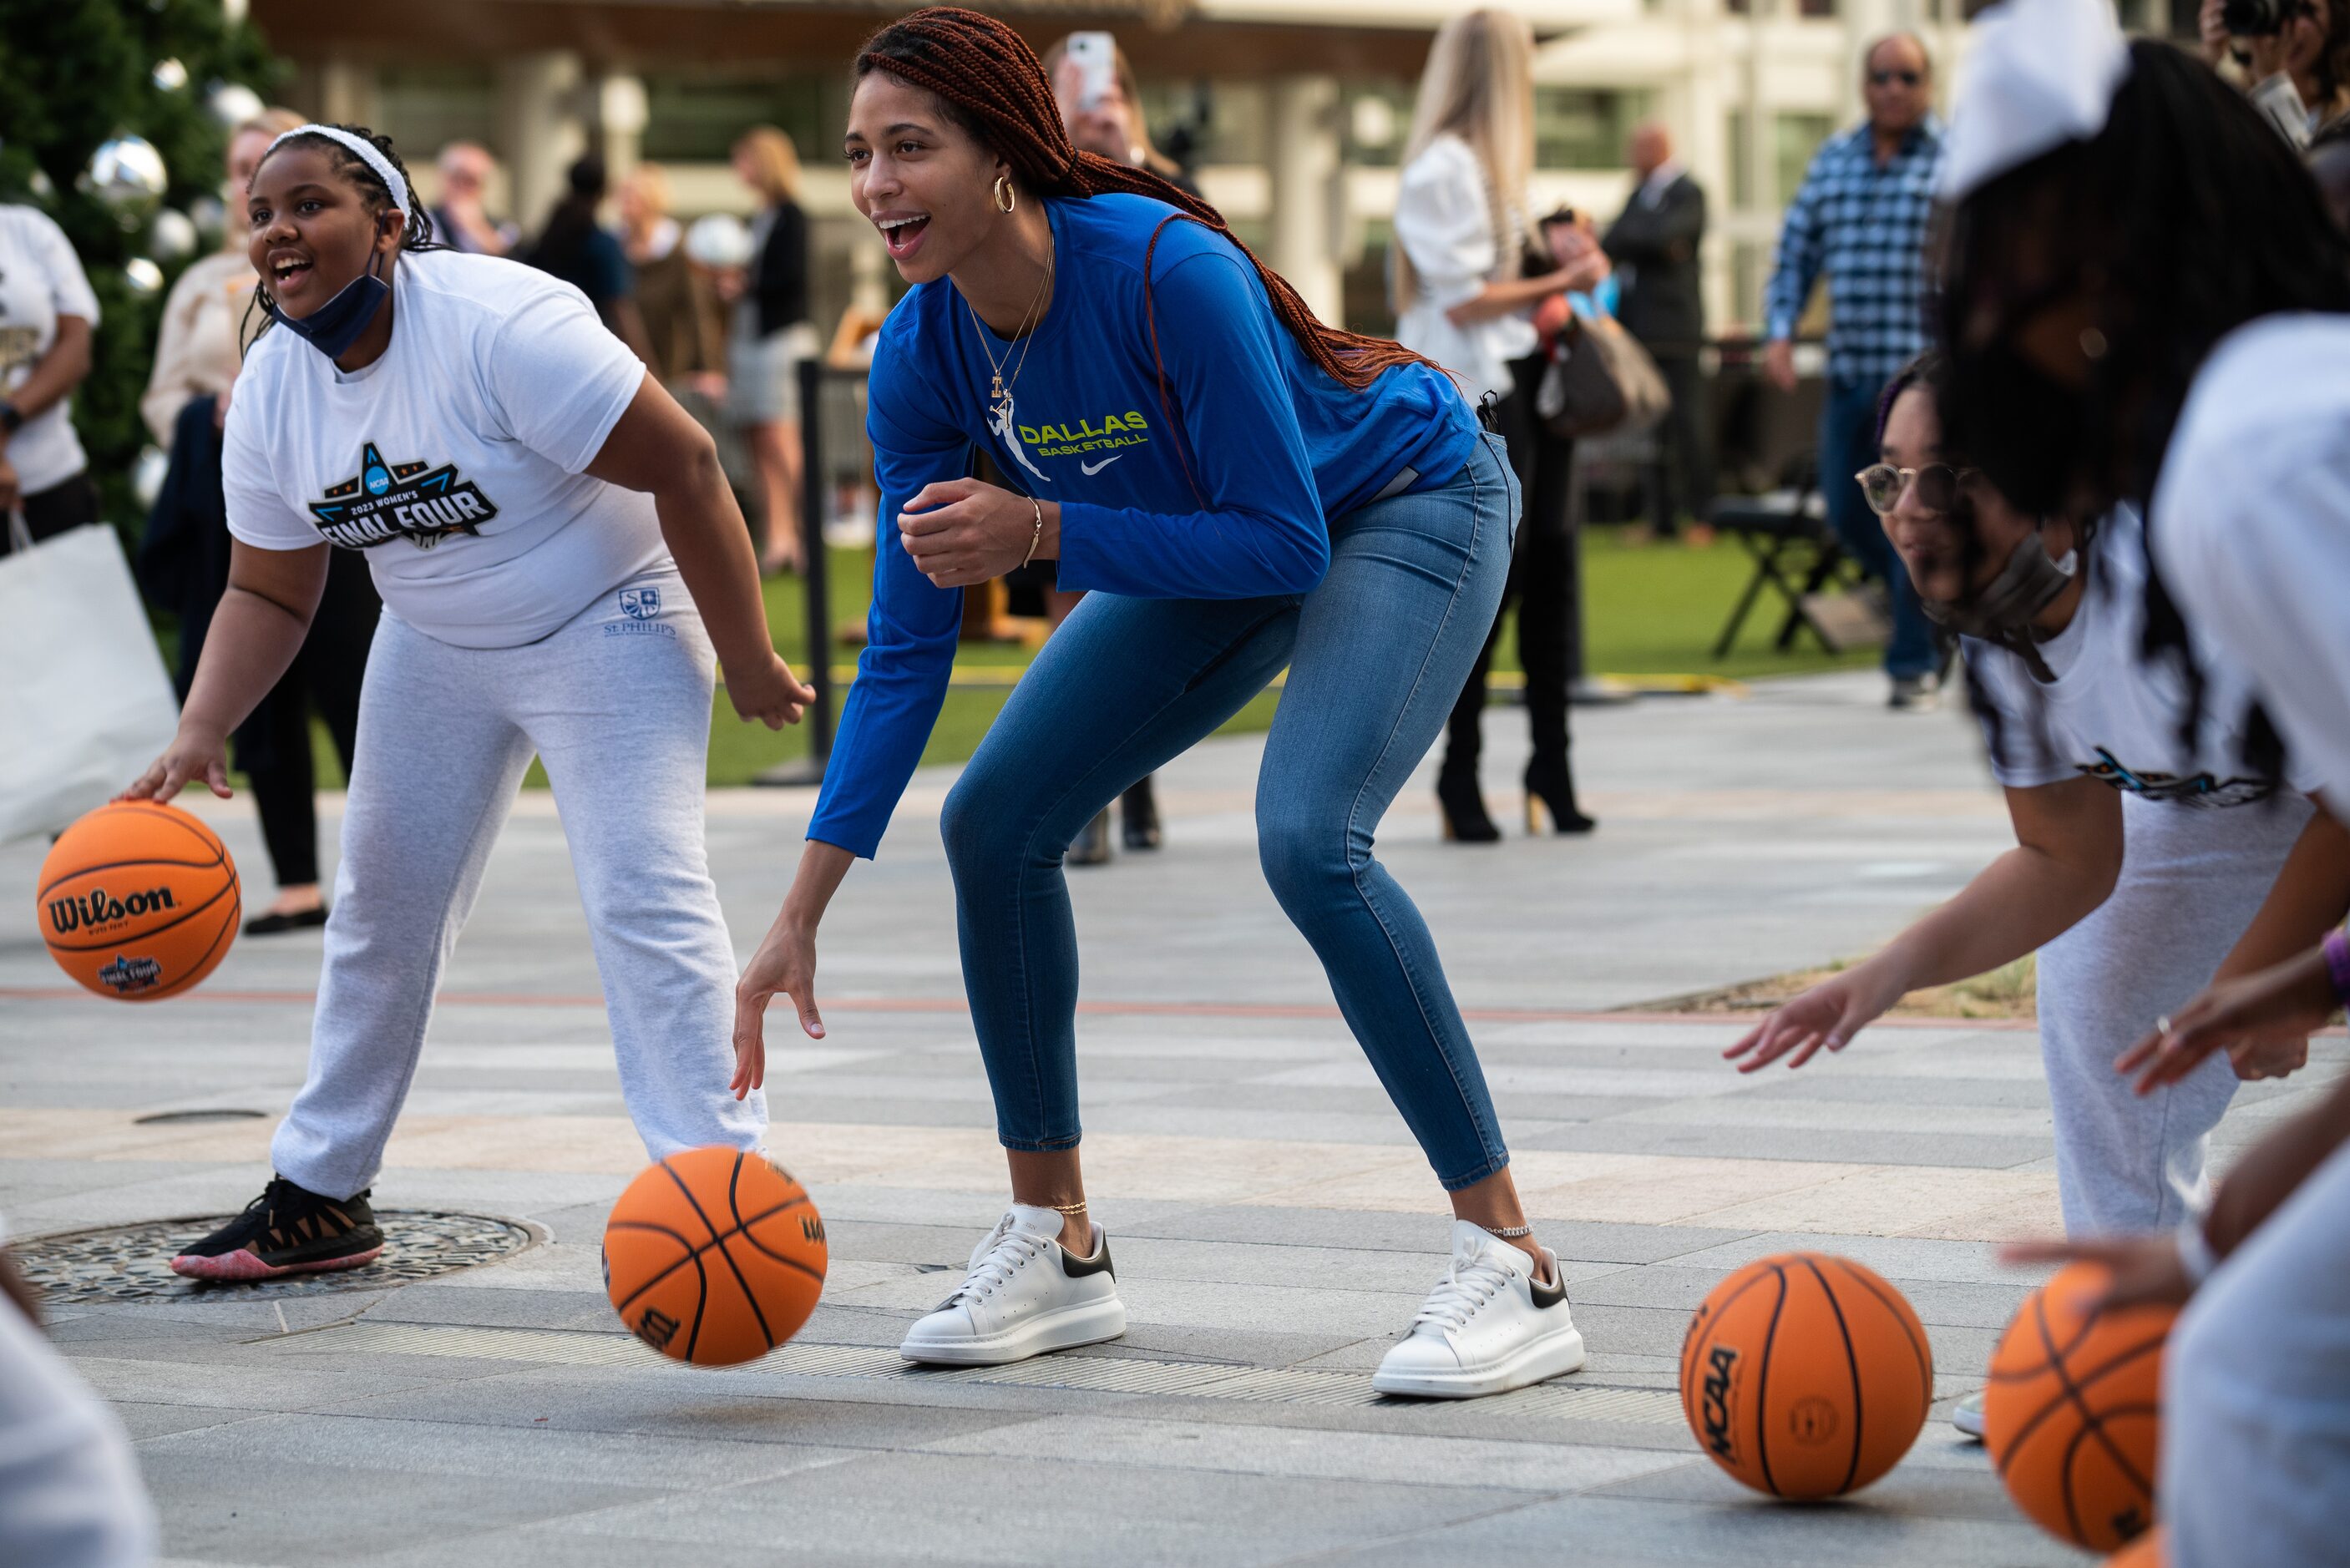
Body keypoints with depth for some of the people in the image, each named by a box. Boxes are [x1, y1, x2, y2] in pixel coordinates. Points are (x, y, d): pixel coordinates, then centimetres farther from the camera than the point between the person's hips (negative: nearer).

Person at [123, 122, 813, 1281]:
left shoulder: (497, 325, -30)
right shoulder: (271, 386, -7)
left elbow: (683, 465, -27)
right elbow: (268, 592, 2)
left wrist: (746, 661, -22)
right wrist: (200, 734, -15)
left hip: (606, 629, -7)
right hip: (436, 650, 7)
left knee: (644, 899, -19)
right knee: (381, 904, 11)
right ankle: (320, 1195, 24)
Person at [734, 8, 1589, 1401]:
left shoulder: (1166, 271, -36)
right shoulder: (924, 357, -16)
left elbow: (1285, 544, -31)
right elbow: (905, 652, -11)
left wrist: (1040, 534, -36)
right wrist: (801, 919, -14)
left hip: (1405, 504, -7)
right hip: (1216, 548, 7)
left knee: (1307, 835, -29)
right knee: (995, 818, -2)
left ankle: (1515, 1272, -21)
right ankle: (1058, 1249, 13)